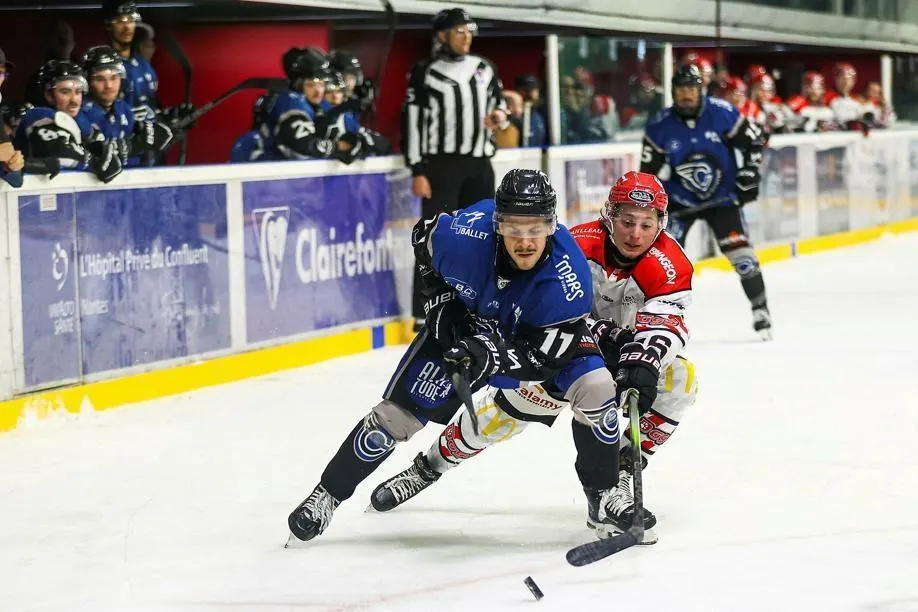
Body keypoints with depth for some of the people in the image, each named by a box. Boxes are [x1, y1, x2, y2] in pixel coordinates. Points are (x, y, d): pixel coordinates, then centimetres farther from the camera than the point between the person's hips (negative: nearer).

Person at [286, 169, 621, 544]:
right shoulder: (466, 232, -33)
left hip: (540, 335, -1)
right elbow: (424, 236, -7)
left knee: (594, 387, -25)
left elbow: (544, 356, -29)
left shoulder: (569, 276, -38)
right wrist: (442, 300, -12)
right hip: (464, 322, 1)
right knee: (398, 413, -4)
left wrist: (493, 356, -45)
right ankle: (326, 496, 14)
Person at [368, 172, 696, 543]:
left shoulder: (669, 263, -24)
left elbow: (665, 325, -36)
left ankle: (613, 481, -18)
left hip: (628, 349, 1)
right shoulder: (579, 245, -24)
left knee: (679, 380, -25)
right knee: (514, 404, -11)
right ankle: (430, 465, 12)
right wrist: (598, 332, -38)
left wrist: (644, 363, -55)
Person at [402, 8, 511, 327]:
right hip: (440, 164, -6)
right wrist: (417, 171, -13)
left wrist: (500, 116, -3)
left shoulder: (485, 69, 12)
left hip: (479, 163, 6)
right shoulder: (425, 72, -5)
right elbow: (412, 122, -8)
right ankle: (423, 315, -7)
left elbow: (499, 106, 22)